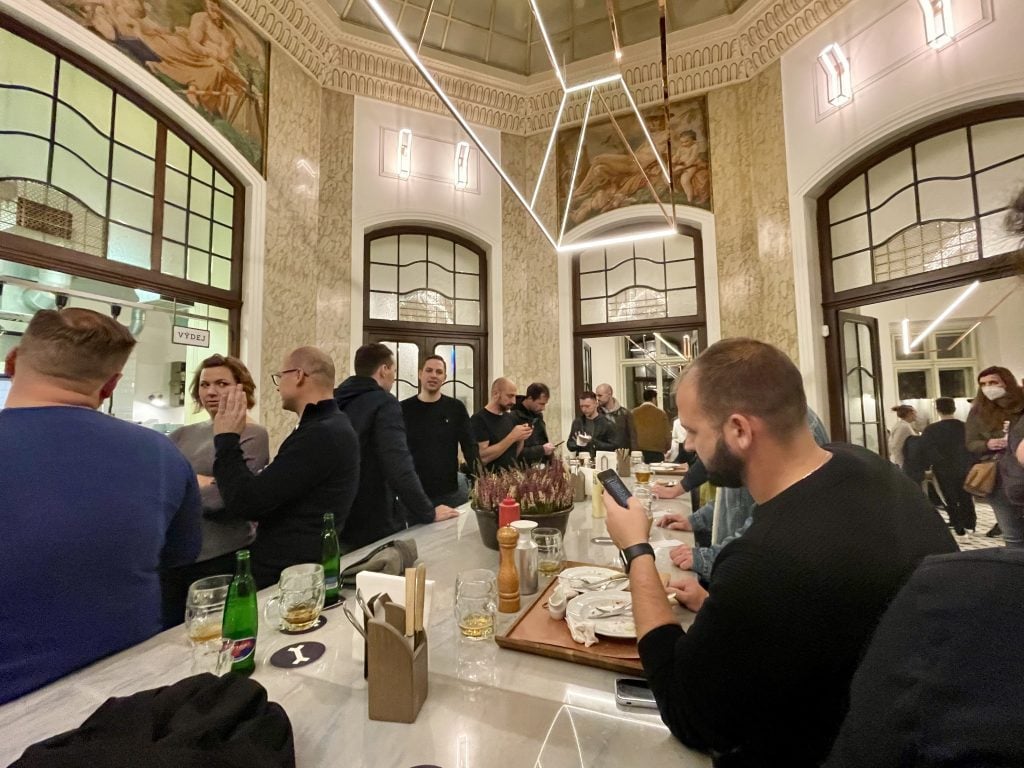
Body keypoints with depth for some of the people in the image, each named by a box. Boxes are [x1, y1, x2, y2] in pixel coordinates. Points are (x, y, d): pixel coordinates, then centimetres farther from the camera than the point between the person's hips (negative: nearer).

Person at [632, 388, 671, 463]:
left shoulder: (634, 413, -2)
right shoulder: (661, 413, -5)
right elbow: (667, 435, 1)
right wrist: (667, 450, 18)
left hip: (639, 453, 1)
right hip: (657, 453, -1)